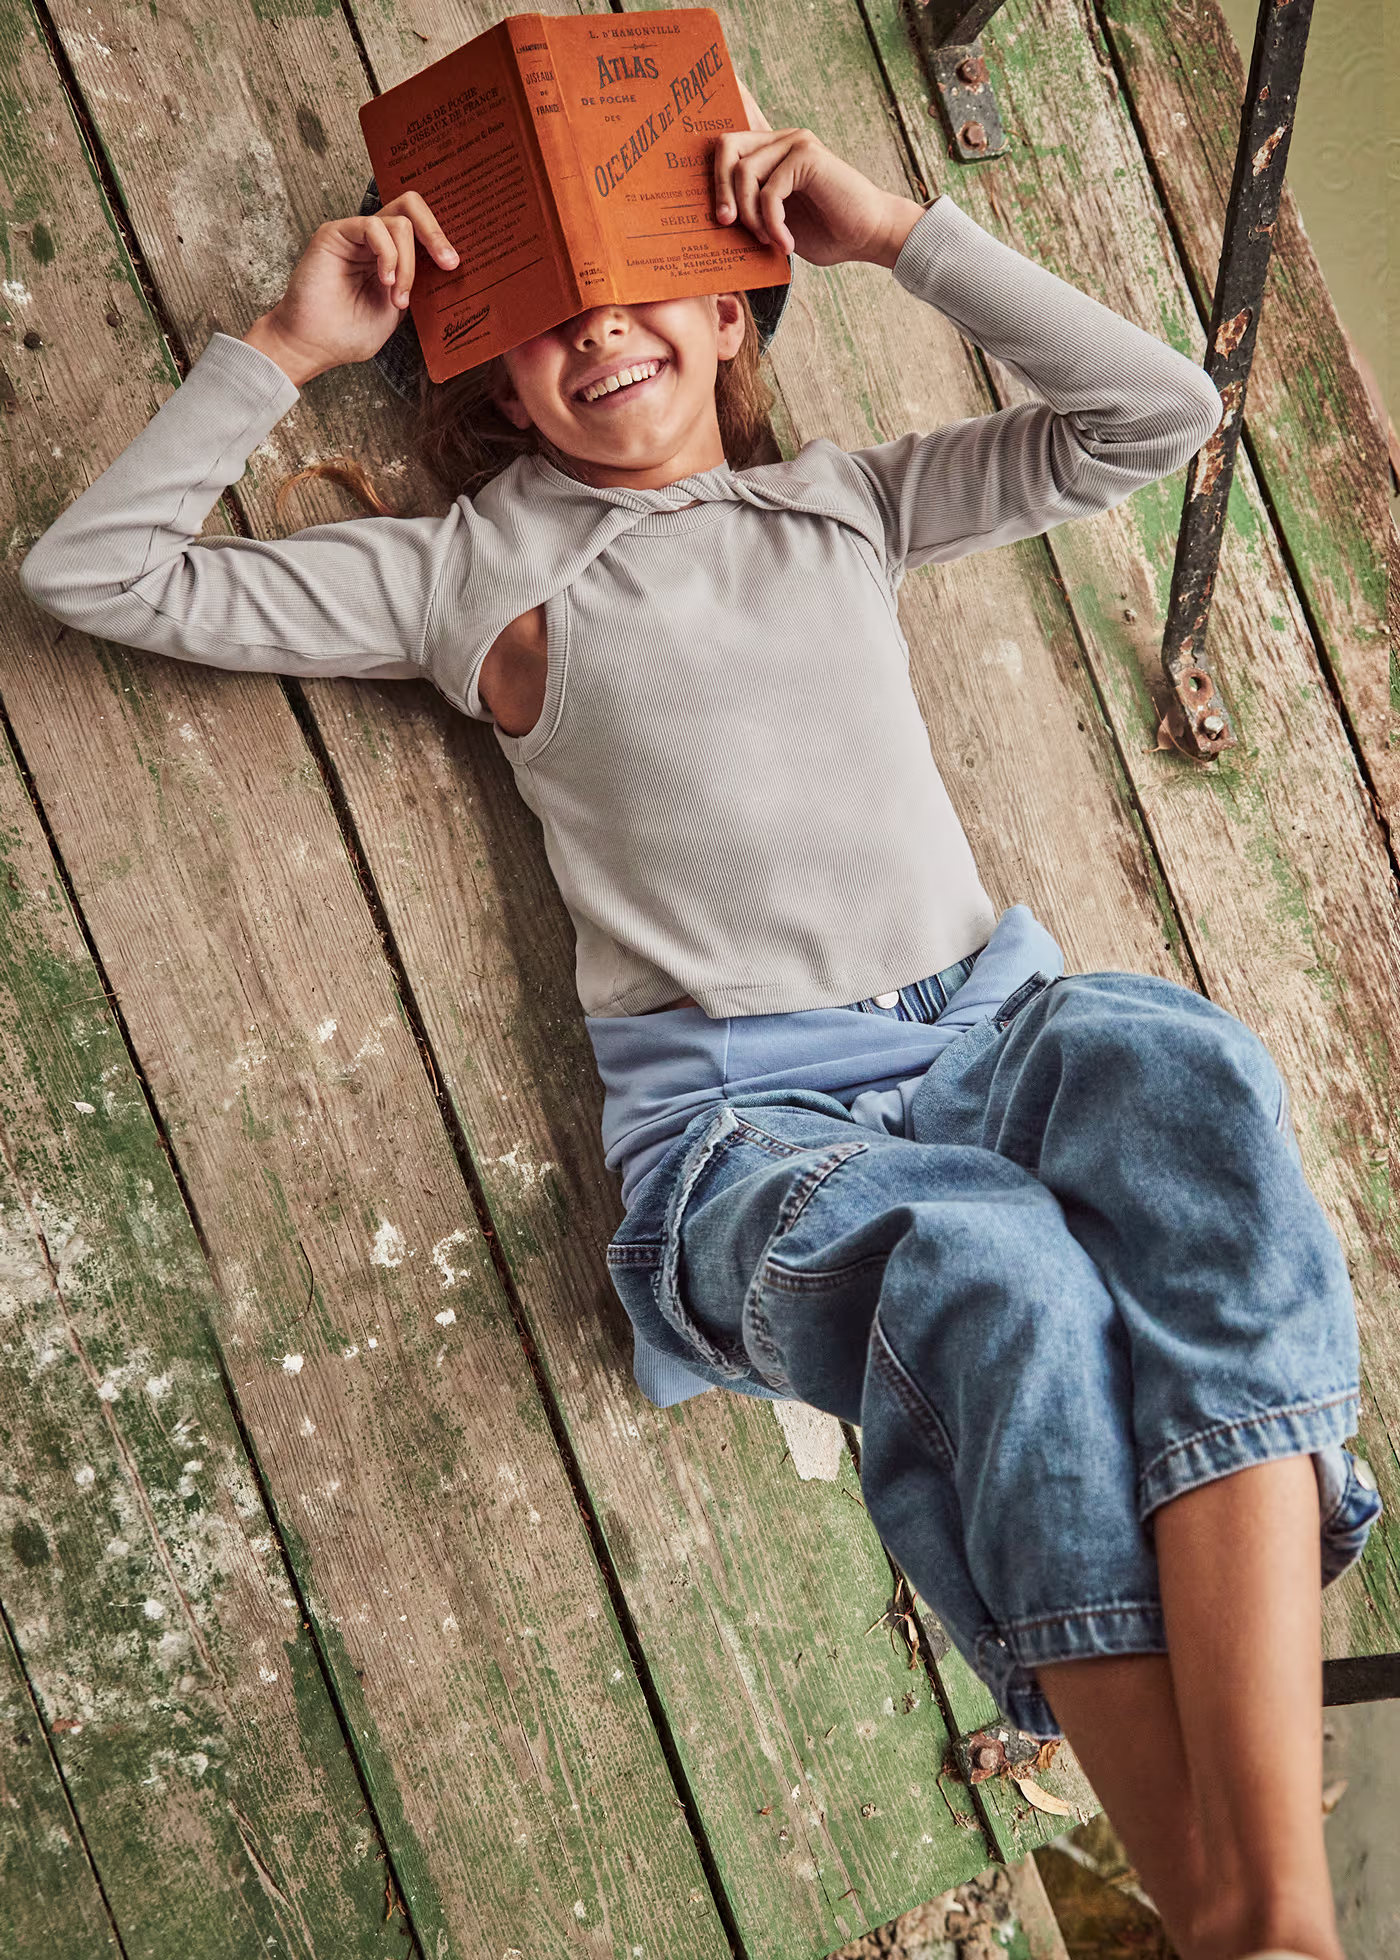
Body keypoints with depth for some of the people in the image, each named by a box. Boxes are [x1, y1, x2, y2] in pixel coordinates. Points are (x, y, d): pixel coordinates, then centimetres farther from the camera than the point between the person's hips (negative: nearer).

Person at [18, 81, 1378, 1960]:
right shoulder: (465, 570, 16)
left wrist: (902, 231, 12)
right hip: (742, 1127, -2)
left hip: (987, 1030, 3)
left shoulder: (850, 500, 24)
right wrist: (286, 348, 9)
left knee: (1185, 1075, -36)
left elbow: (1158, 410, 17)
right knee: (991, 1263, -39)